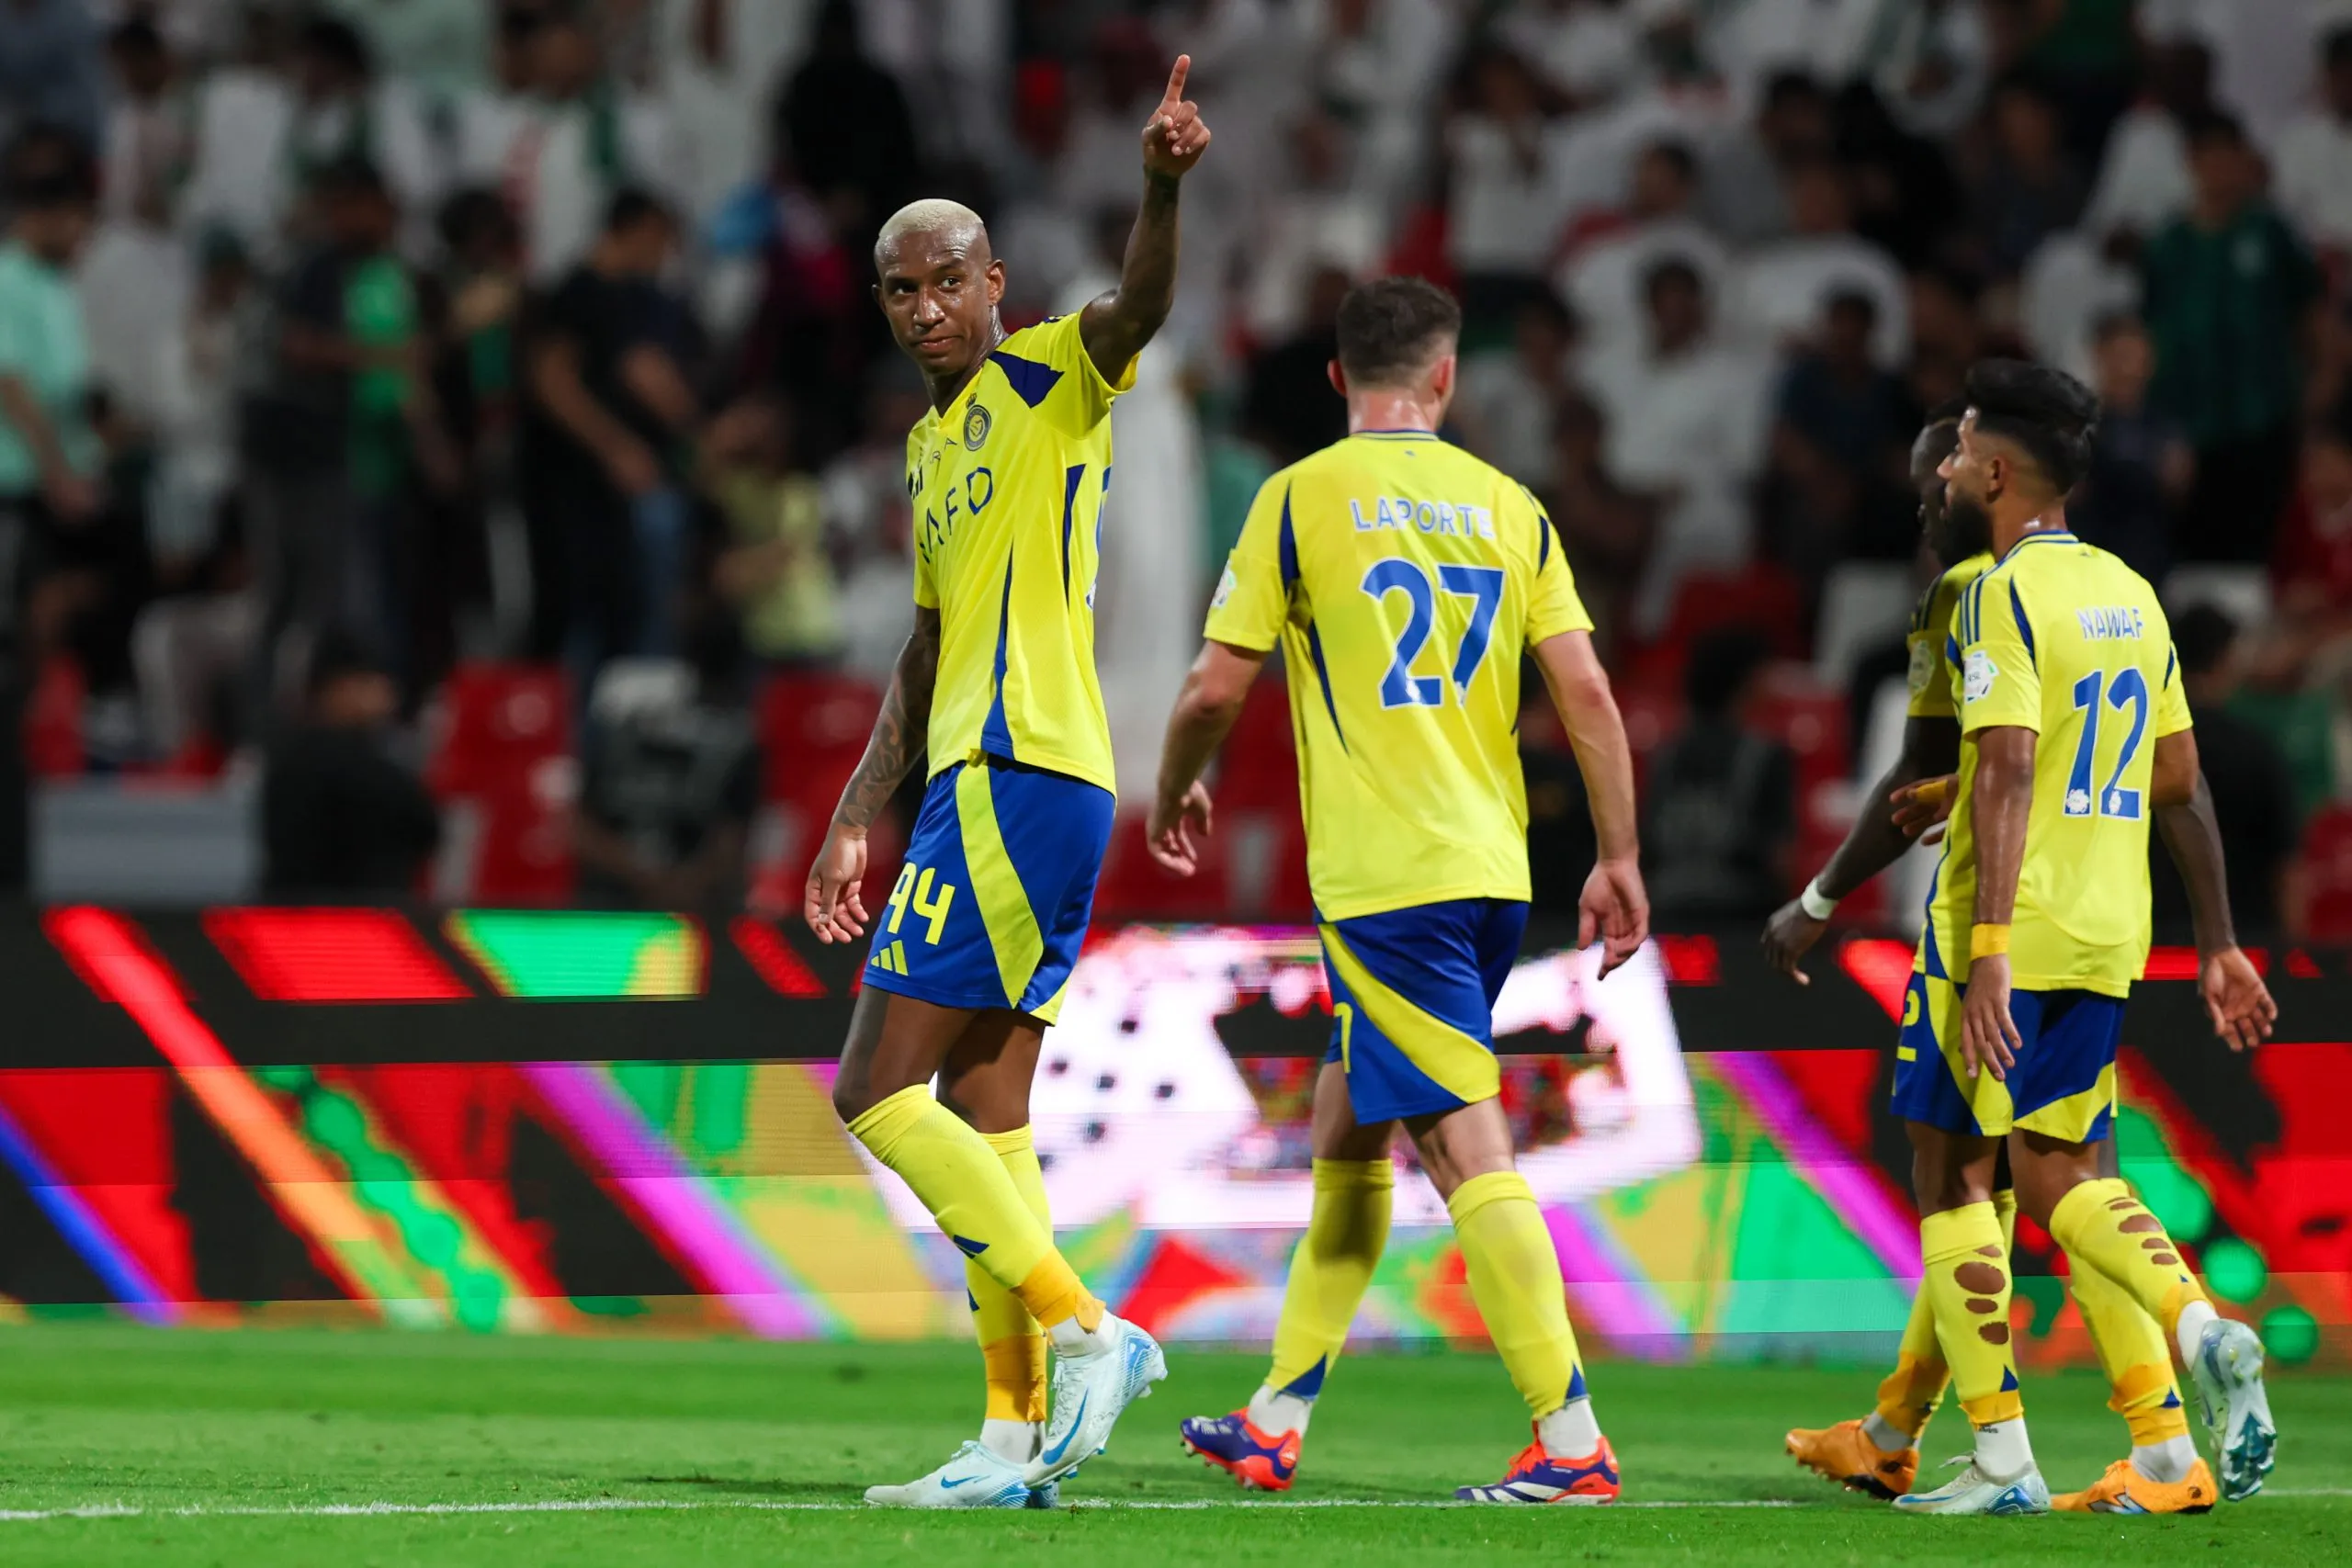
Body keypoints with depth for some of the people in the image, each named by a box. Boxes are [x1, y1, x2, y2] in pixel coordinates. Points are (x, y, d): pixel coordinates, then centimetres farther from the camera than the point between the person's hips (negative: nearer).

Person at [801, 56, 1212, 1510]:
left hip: (1018, 779, -9)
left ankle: (1086, 1329, -13)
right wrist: (855, 822, 22)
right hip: (978, 783, 9)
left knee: (878, 1090, -11)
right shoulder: (931, 443, 21)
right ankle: (1019, 1434, 9)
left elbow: (1140, 309, -26)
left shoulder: (1048, 378, -4)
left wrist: (1165, 190, -46)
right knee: (985, 1124, 8)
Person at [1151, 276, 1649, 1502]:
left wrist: (1175, 793, 17)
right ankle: (1276, 1421, 25)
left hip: (1381, 875, -6)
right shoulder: (1507, 505, 9)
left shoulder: (1302, 499, -3)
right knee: (1346, 1133, 18)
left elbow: (1215, 687, -2)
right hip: (1490, 870, 6)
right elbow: (1585, 689, 3)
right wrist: (1619, 860, 8)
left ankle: (1572, 1443, -19)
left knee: (1467, 1146, -11)